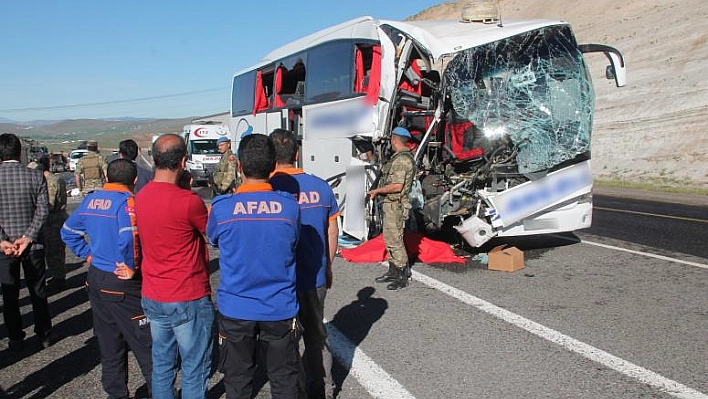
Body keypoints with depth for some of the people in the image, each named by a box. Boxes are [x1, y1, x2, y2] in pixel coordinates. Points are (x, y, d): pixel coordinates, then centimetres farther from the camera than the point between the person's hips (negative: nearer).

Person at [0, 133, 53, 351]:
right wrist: (27, 238, -13)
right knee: (38, 292, 12)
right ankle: (44, 335, 21)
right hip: (32, 244, 0)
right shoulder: (36, 176, -7)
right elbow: (42, 211, -12)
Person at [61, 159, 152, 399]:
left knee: (109, 344, 18)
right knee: (145, 344, 2)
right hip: (122, 284, -8)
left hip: (96, 279, 8)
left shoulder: (91, 200, 7)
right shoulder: (126, 201, -16)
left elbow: (68, 232, 16)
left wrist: (88, 255, 15)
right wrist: (131, 268, -16)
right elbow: (128, 237, -30)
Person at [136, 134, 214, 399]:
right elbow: (213, 231, -5)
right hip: (189, 300, -7)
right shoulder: (188, 200, -21)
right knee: (195, 371, 8)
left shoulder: (141, 197, 1)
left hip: (152, 298, 7)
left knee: (161, 365, 20)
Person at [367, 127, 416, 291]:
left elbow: (397, 186, -24)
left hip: (395, 205, -11)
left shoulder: (401, 160, -18)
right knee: (390, 239, 16)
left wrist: (377, 191, -14)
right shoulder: (404, 157, 15)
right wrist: (379, 191, 19)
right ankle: (393, 271, 25)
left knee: (394, 240, -8)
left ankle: (403, 275, -2)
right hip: (391, 204, 11)